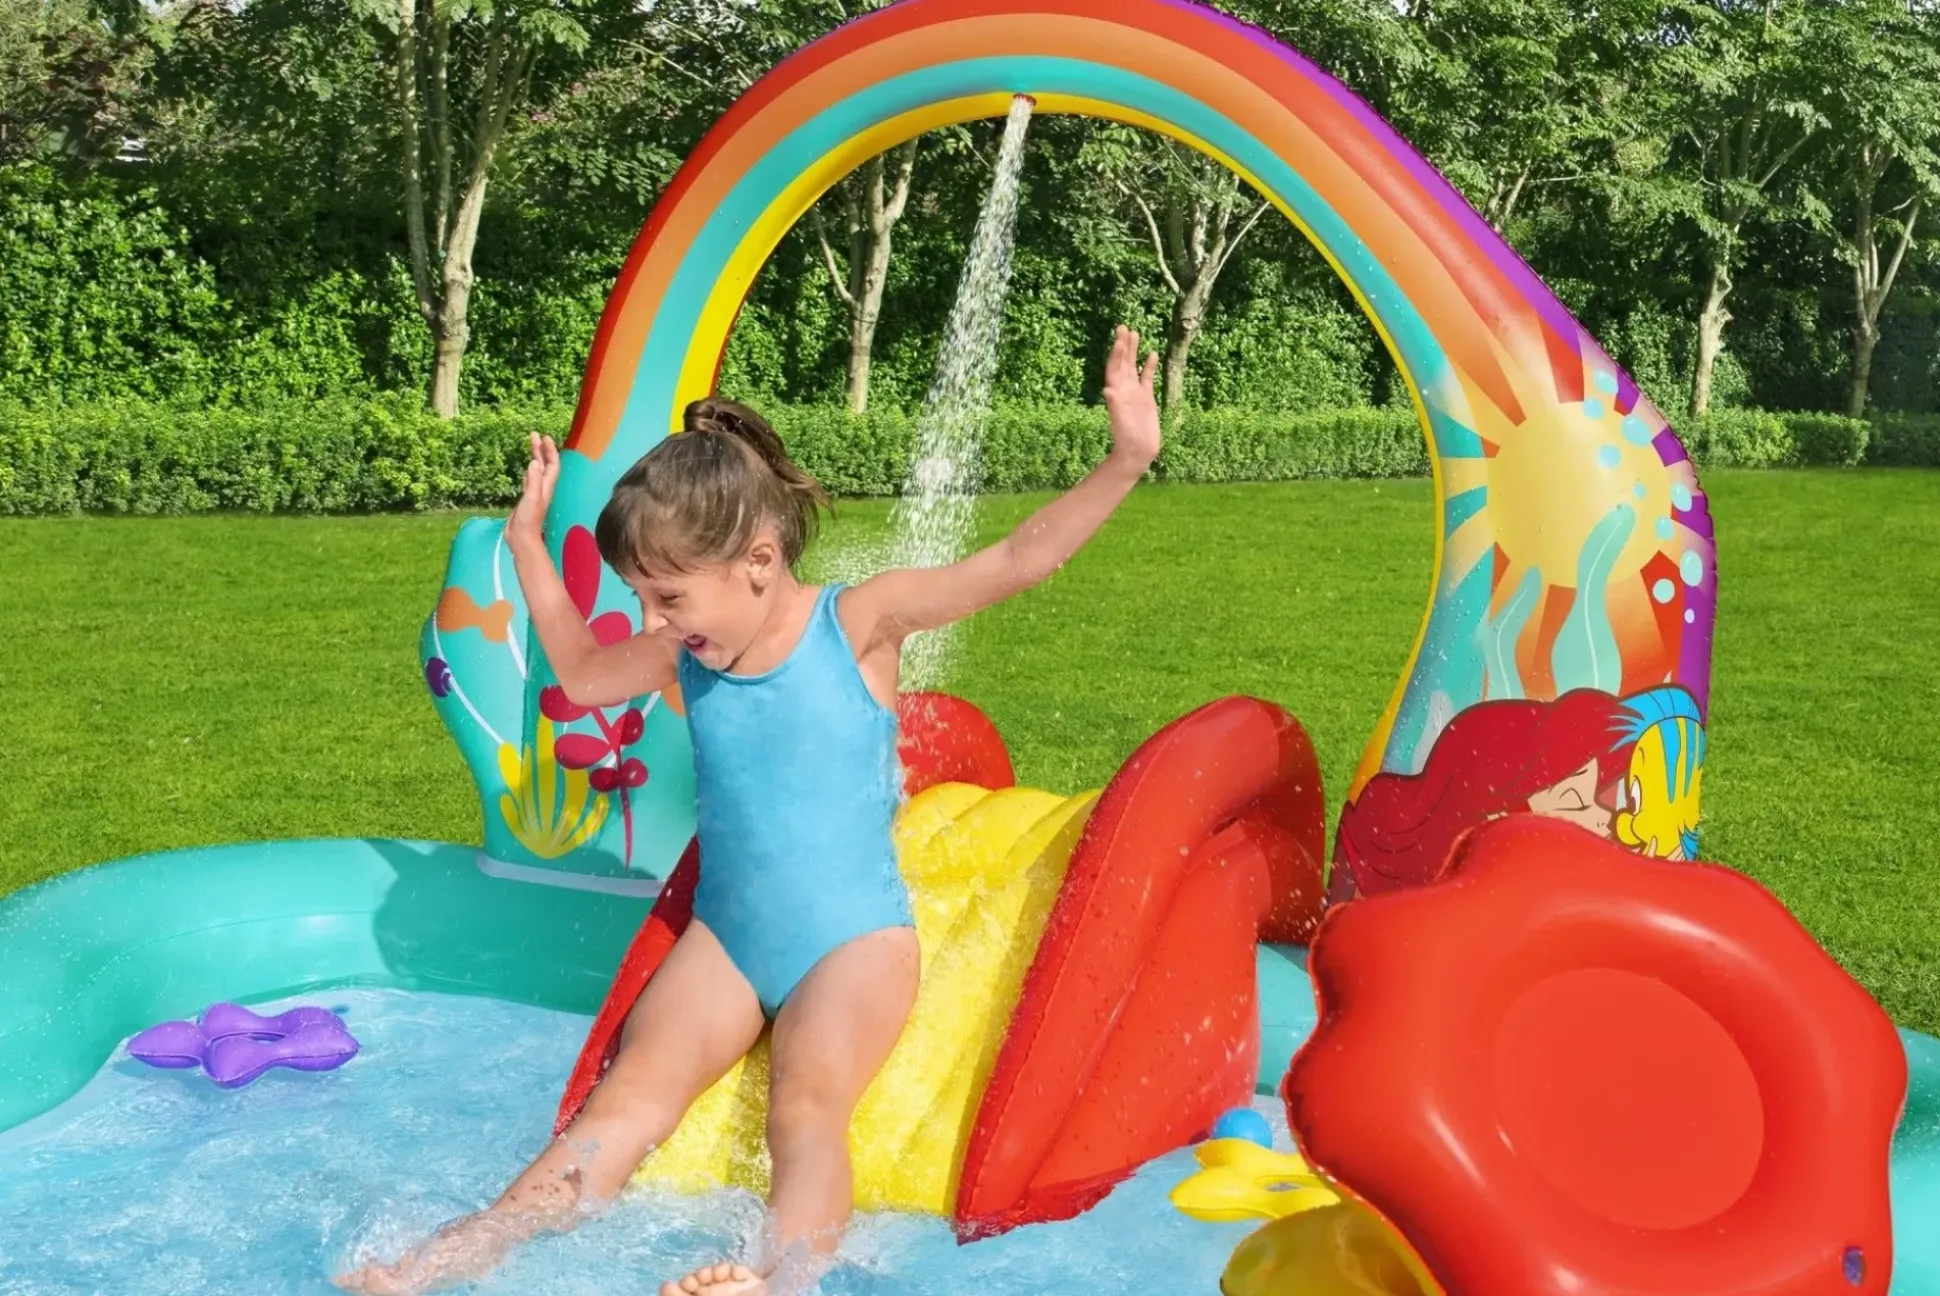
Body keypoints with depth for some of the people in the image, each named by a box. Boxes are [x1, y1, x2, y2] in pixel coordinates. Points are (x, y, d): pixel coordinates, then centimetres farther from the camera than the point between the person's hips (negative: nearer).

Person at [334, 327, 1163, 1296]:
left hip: (855, 938, -4)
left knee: (807, 1110, -27)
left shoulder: (858, 623, -10)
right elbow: (581, 678, 24)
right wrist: (530, 544, 21)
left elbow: (1023, 558, -16)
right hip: (724, 934, 4)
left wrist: (1125, 462, -25)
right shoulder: (685, 655, 3)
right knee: (632, 1092, -13)